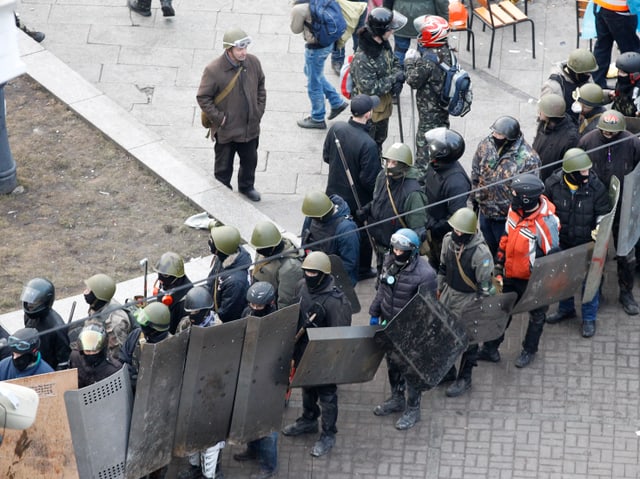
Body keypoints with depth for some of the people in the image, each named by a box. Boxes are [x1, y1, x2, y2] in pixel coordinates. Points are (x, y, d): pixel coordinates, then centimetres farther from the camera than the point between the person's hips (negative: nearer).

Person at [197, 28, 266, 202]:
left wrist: (259, 110, 4)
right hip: (226, 130, -5)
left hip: (250, 127, 5)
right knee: (224, 165, 11)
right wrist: (219, 118, -15)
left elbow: (260, 87, 10)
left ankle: (247, 186, 46)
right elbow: (203, 97, -14)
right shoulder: (214, 70, -22)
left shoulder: (253, 62, -7)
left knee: (250, 160, 22)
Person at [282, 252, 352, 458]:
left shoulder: (335, 300, -28)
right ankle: (308, 421, 49)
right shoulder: (302, 287, -5)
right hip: (303, 350, 7)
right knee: (307, 387, 27)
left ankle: (328, 435, 25)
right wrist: (294, 348, 15)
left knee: (327, 395, 10)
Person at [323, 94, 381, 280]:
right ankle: (362, 270, 36)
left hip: (335, 193, 6)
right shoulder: (367, 144, -34)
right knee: (363, 236, 19)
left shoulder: (336, 128, -15)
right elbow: (369, 180, -26)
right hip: (357, 201, -6)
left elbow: (326, 156, 1)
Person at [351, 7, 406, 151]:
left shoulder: (384, 44, -9)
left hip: (384, 105, 8)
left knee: (380, 139, 29)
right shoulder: (362, 58, -35)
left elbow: (394, 62, 7)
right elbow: (370, 88, -31)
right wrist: (394, 78, -24)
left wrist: (398, 81, -13)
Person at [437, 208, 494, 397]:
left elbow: (485, 285, -19)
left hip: (469, 299, -6)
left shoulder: (481, 252, -28)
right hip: (449, 293, 6)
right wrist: (440, 289, 19)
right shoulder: (449, 240, -8)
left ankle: (464, 378, 26)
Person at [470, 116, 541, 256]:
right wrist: (474, 197, 11)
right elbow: (476, 174, 5)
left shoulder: (528, 158, -28)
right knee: (490, 250, 28)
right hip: (485, 211, 5)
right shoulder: (485, 145, -11)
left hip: (507, 217, -5)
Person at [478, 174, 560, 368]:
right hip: (511, 275, 7)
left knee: (536, 315, 19)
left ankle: (529, 350, 39)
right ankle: (490, 349, 33)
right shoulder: (515, 211, -9)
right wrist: (499, 263, 10)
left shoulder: (545, 222, -31)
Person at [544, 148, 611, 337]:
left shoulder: (597, 187, -19)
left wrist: (599, 227, -23)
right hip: (561, 242, 2)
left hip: (587, 244, -2)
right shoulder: (553, 184, -16)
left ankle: (589, 318, 28)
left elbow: (603, 213, -5)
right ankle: (566, 309, 47)